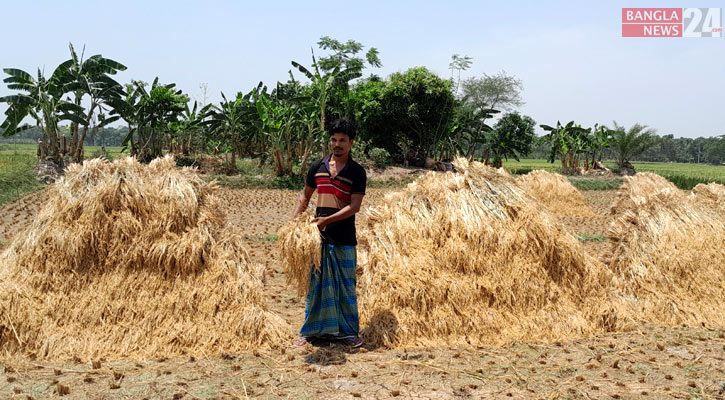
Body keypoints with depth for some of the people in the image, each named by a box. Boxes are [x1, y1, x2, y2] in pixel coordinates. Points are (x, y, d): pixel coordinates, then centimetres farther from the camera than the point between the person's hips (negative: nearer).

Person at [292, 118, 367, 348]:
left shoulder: (357, 172, -4)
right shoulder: (317, 167, 7)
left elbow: (355, 206, -12)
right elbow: (305, 197, 18)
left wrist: (328, 219, -22)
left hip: (344, 240, -3)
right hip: (318, 236, 3)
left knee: (345, 286, 4)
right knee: (315, 284, 8)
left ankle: (349, 332, 16)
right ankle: (309, 331, 18)